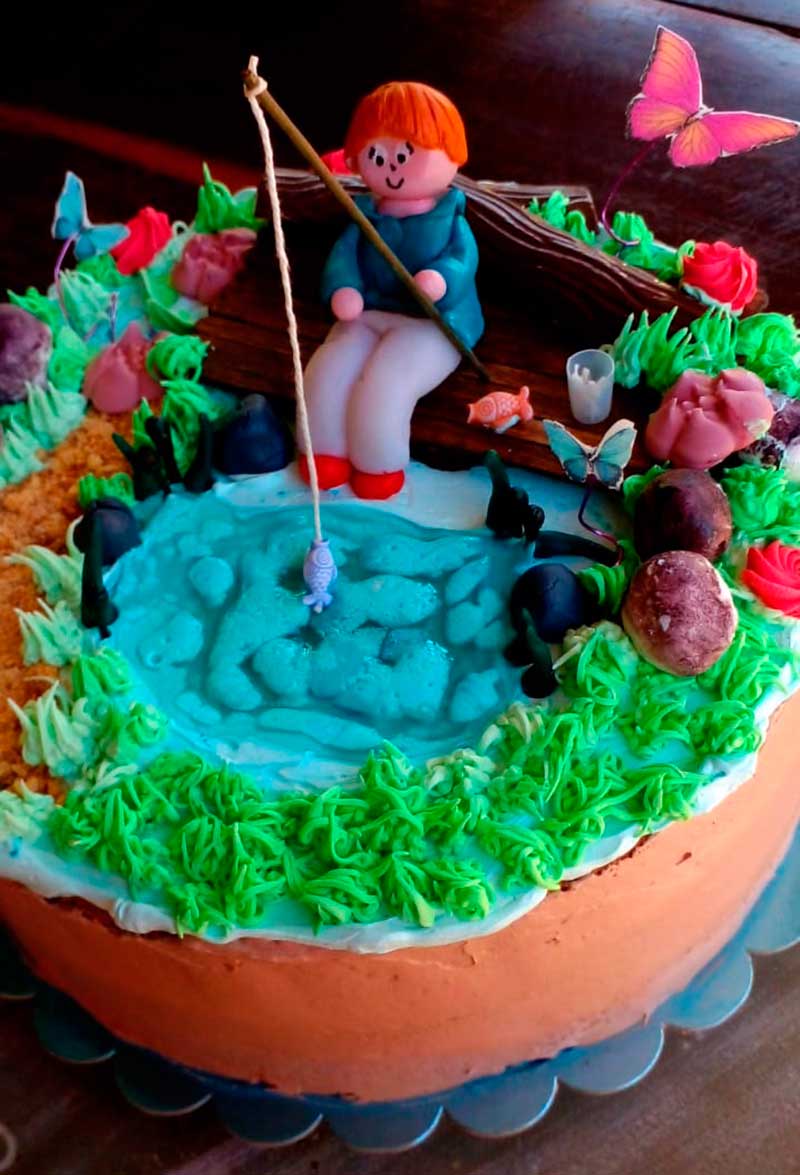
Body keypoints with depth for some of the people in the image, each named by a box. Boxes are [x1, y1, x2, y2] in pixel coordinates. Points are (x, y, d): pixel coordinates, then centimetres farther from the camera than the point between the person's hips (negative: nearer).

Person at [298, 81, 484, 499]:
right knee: (327, 371, -15)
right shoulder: (366, 216, 7)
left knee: (383, 385, -25)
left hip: (431, 323, -4)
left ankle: (379, 464, -5)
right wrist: (342, 290, -22)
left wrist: (442, 281, -36)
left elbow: (464, 261, -13)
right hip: (368, 315, 5)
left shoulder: (449, 219, -2)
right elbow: (343, 255, -1)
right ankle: (327, 451, 4)